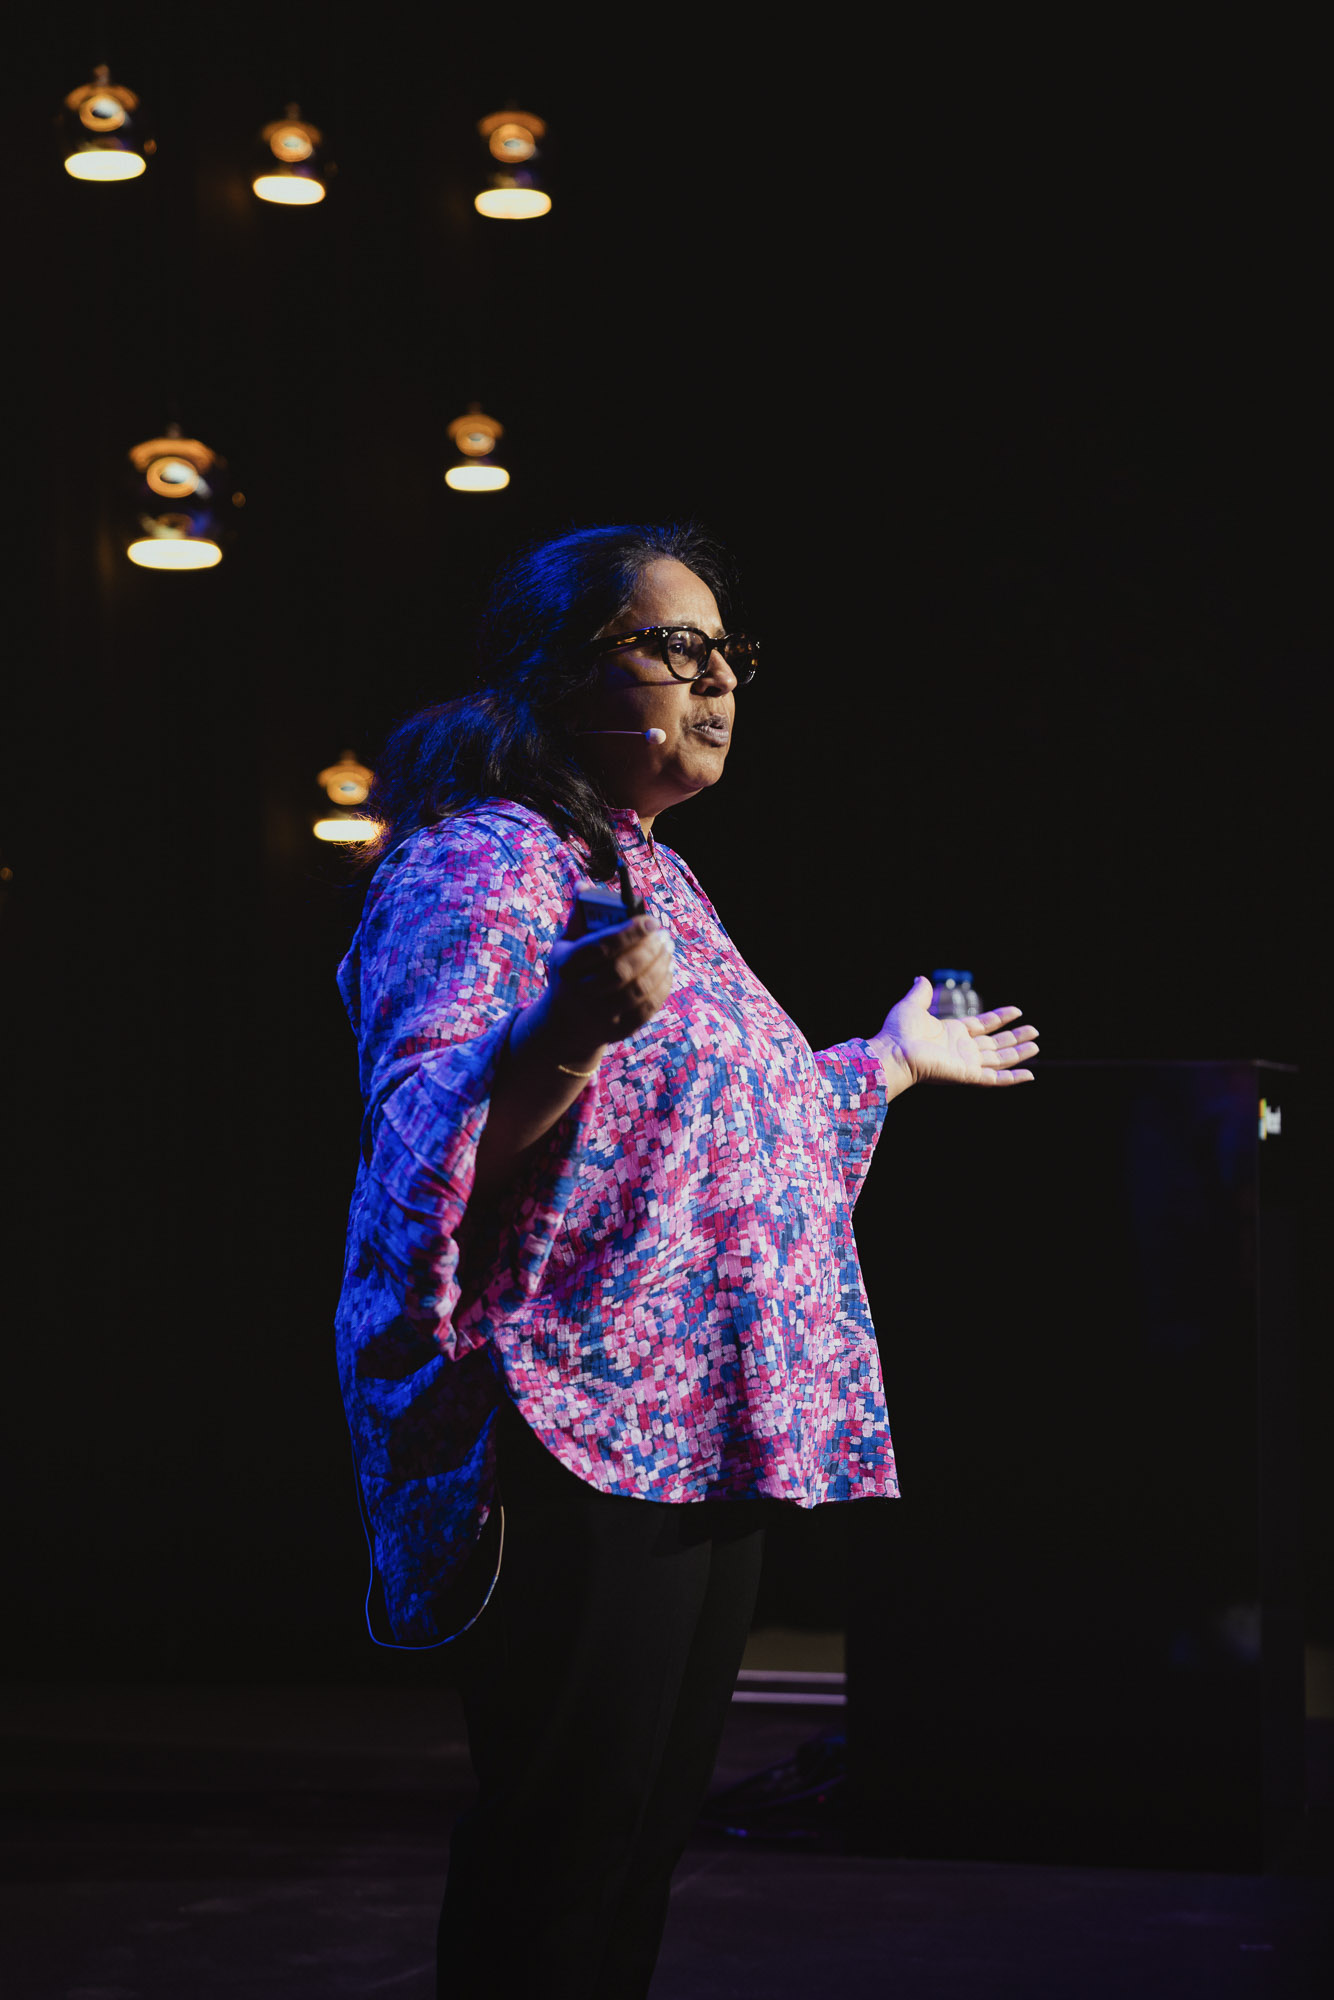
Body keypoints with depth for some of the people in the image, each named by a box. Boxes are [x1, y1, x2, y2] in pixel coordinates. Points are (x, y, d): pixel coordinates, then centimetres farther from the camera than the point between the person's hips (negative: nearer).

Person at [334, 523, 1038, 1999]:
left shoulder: (654, 880, 18)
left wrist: (895, 1058, 37)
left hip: (710, 1438, 9)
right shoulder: (478, 865, -11)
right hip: (582, 1457, -9)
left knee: (653, 1828, 13)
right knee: (555, 1870, -6)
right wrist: (570, 1033, -39)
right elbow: (429, 1159, -22)